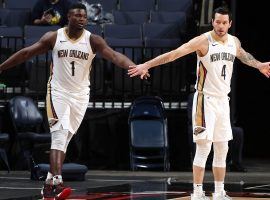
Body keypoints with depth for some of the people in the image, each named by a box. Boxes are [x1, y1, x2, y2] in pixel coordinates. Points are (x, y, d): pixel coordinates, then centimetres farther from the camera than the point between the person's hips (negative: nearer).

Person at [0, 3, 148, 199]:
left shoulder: (93, 40, -6)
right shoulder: (53, 37, -6)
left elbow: (114, 55, -19)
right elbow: (27, 53, 2)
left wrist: (134, 67, -37)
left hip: (80, 95, 2)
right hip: (58, 92, -2)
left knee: (64, 140, 7)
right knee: (59, 137, -17)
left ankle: (50, 182, 16)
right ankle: (56, 183, -27)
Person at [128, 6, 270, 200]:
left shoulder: (234, 42, 6)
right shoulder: (203, 41, -14)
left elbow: (243, 55, 30)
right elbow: (174, 53, -22)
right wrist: (146, 65, -28)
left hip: (223, 100, 7)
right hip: (206, 100, -7)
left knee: (222, 149, 10)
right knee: (204, 148, -8)